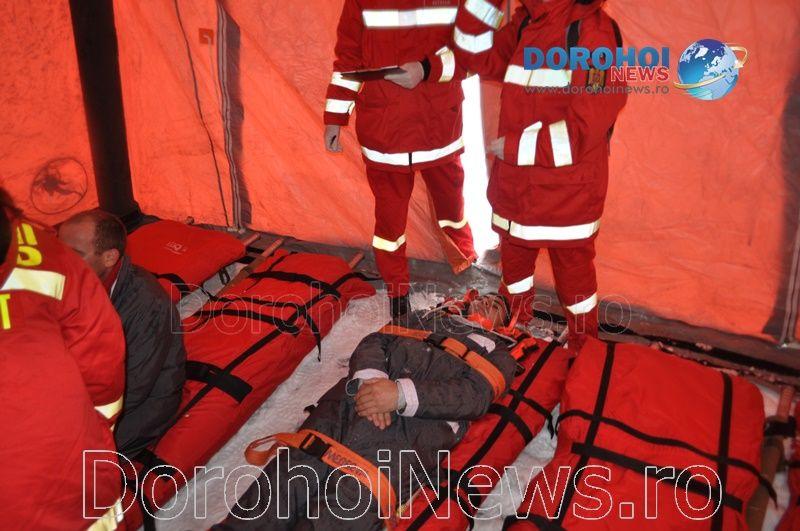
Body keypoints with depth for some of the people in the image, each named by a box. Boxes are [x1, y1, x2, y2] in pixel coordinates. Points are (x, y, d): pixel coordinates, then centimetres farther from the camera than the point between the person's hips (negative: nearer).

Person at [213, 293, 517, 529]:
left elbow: (476, 394, 4)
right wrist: (370, 375, -6)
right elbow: (375, 341, 20)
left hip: (411, 426, -3)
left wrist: (403, 393, -12)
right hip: (350, 401, 3)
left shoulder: (498, 352, 25)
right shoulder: (425, 317, 35)